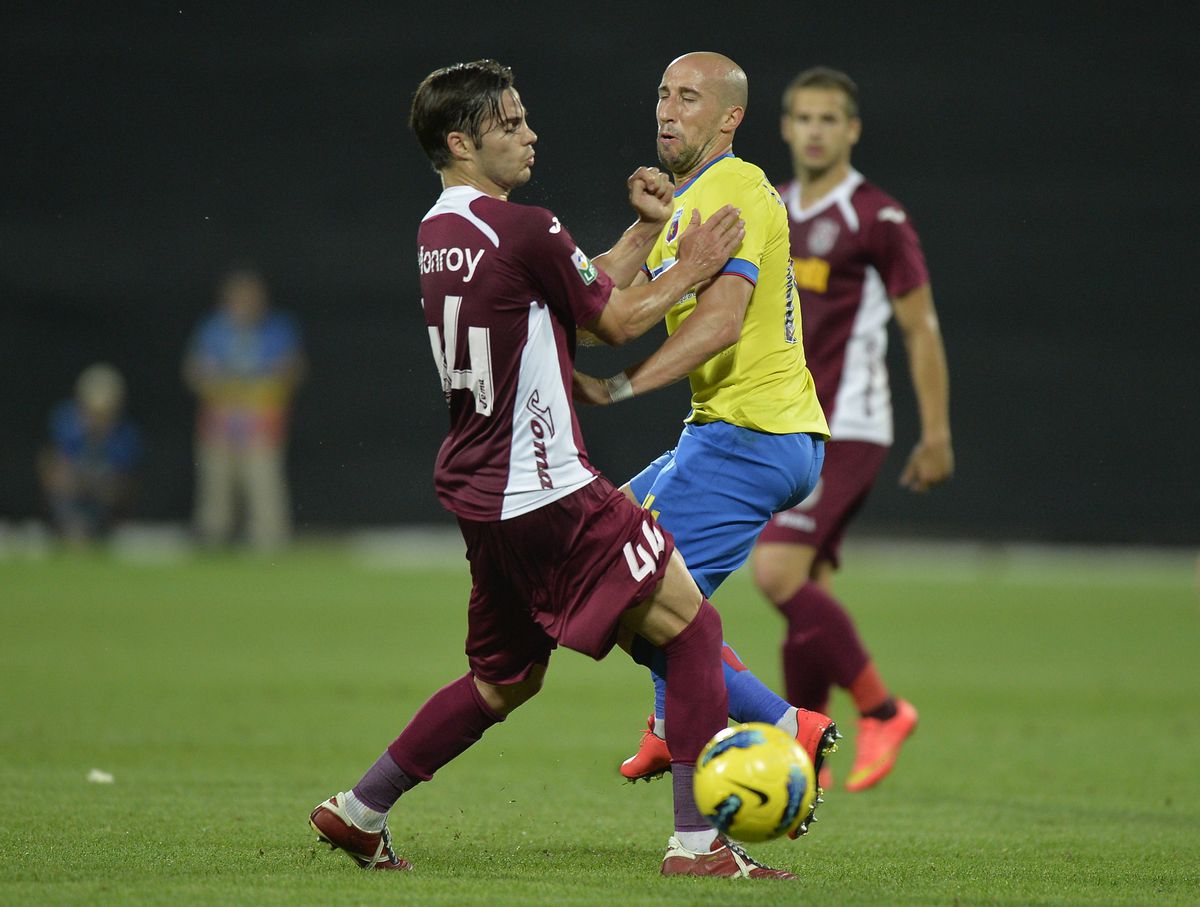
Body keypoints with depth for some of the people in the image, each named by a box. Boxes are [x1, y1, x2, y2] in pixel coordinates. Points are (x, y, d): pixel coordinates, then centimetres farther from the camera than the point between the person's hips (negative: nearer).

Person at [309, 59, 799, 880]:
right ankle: (697, 843, -7)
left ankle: (359, 811, 24)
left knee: (506, 679, 22)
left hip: (480, 495, 9)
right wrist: (691, 268, 9)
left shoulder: (436, 235, 12)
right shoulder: (523, 231, -16)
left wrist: (646, 229, 17)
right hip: (546, 492, -9)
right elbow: (617, 320, -3)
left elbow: (586, 290, 19)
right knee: (693, 628, -2)